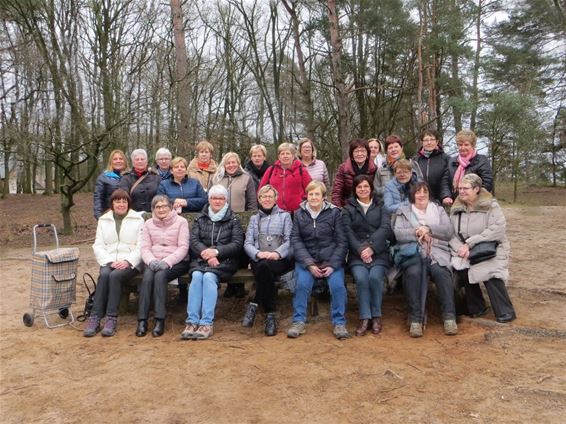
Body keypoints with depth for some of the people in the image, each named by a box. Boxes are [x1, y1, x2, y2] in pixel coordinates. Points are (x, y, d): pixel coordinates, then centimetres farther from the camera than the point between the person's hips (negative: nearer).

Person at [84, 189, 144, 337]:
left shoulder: (138, 220, 8)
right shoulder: (103, 220, 17)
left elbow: (141, 247, -1)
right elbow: (98, 246, 8)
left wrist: (127, 261, -16)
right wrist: (109, 261, -9)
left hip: (130, 263, -2)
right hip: (109, 262, 2)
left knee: (115, 275, -31)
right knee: (104, 275, -30)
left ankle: (111, 319, -28)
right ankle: (95, 318, -29)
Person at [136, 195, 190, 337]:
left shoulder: (181, 222, 3)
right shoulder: (148, 224, 15)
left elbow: (183, 247, -5)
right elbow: (145, 247, 7)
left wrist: (166, 262, -19)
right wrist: (151, 261, -15)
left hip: (176, 262, -3)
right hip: (154, 262, 3)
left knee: (160, 275, -32)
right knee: (147, 276, -29)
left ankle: (160, 320, -30)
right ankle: (142, 320, -28)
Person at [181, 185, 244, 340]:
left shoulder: (233, 219, 10)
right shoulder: (201, 219, 17)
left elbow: (237, 244, -1)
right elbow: (193, 240, 4)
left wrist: (216, 251, -15)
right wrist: (206, 253, -15)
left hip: (224, 261, -2)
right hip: (201, 259, 2)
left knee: (209, 276, -31)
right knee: (196, 276, -29)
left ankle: (207, 323, -32)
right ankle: (192, 321, -29)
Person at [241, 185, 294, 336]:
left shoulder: (285, 216, 20)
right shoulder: (254, 219, 26)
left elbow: (289, 240, 5)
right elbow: (247, 243, 11)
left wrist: (277, 253, -17)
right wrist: (258, 253, -13)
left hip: (281, 260, -1)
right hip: (259, 260, 2)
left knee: (265, 266, -37)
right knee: (265, 271, -36)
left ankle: (254, 305, -28)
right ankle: (270, 315, -29)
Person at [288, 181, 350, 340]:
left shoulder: (334, 212, 2)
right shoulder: (299, 214, 6)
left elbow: (342, 241, 0)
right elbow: (295, 240, -1)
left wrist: (333, 265, -11)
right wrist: (309, 264, -12)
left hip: (331, 259, 0)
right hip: (306, 259, 1)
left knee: (337, 285, -24)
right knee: (302, 284, -24)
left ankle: (339, 323, -7)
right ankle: (299, 322, -9)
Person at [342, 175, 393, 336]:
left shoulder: (380, 208, 16)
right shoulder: (348, 209, 15)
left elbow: (385, 229, -1)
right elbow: (348, 232, 1)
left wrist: (372, 248, -15)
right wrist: (361, 250, -15)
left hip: (379, 253, 0)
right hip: (357, 254, 0)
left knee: (375, 277, -27)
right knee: (361, 278, -28)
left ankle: (376, 316, -10)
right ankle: (365, 318, -17)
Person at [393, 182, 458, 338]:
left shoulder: (439, 210, 23)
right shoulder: (403, 211, 20)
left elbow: (449, 231, 7)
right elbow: (398, 233, 3)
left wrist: (428, 229, -6)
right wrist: (418, 233, -9)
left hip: (437, 252, 1)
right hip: (412, 252, -1)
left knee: (441, 273, -31)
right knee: (413, 273, -34)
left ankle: (449, 317, -24)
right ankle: (415, 319, -29)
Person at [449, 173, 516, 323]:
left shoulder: (490, 205, -5)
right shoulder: (456, 208, 8)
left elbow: (498, 228, -20)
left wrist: (469, 243, -22)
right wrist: (461, 248, -22)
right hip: (467, 252, 3)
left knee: (489, 272, -31)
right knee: (461, 268, -26)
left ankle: (505, 312, -16)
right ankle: (476, 308, -6)